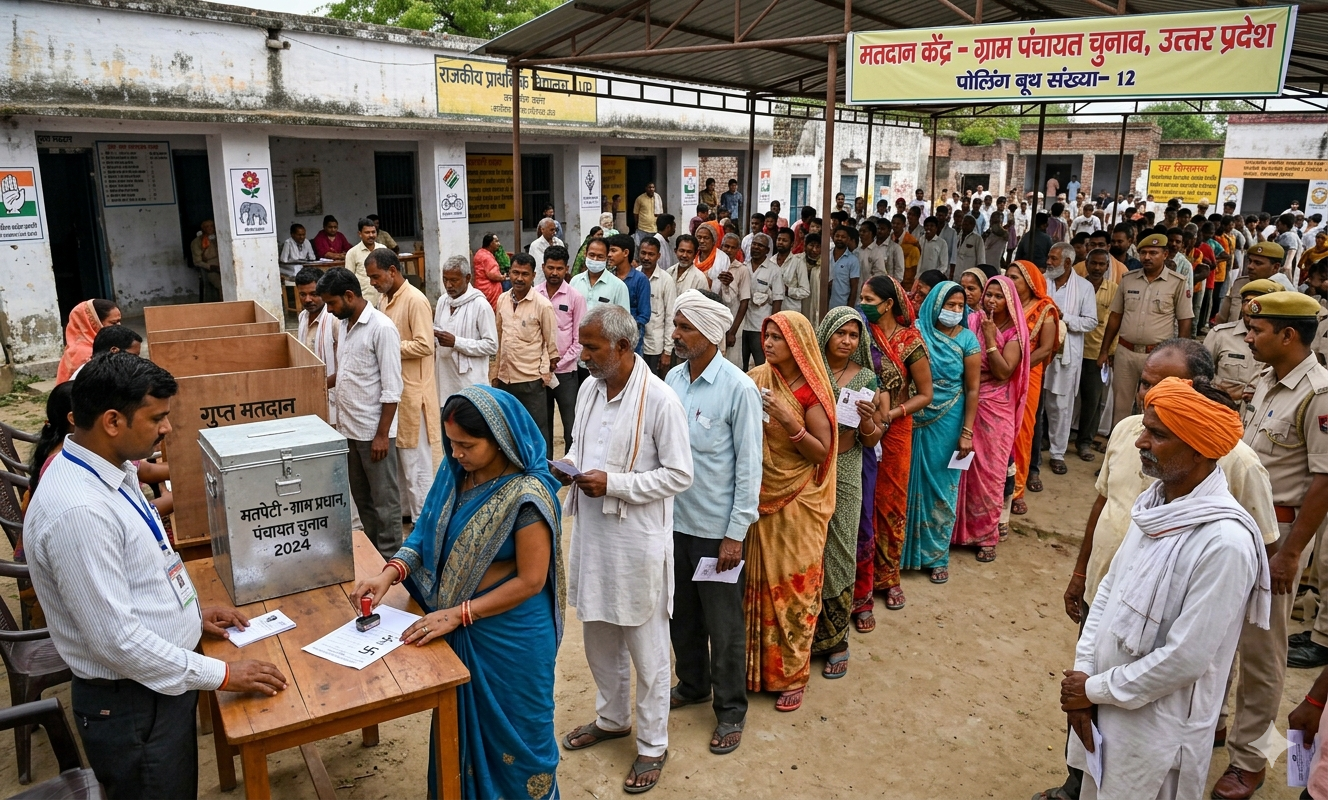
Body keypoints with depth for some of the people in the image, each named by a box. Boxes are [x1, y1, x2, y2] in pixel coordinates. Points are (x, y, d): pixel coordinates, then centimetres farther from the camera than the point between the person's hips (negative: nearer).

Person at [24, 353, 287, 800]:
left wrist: (190, 611, 15)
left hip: (162, 679, 9)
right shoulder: (78, 511, -30)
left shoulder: (114, 470, 0)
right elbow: (115, 637, -28)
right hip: (133, 704, -9)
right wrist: (221, 675, -21)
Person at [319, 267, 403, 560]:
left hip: (373, 431, -8)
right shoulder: (346, 323, 8)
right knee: (361, 497, 18)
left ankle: (389, 559, 14)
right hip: (348, 428, 9)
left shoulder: (382, 328, -18)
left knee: (384, 500, 3)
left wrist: (382, 434, -19)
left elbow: (391, 389, -19)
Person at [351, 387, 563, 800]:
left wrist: (457, 614, -21)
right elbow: (429, 532, 4)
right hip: (459, 626, 7)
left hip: (510, 634, -6)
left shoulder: (526, 496, -26)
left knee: (509, 729, 15)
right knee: (464, 721, 24)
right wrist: (390, 572, -14)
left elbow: (530, 581, -22)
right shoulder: (456, 472, -5)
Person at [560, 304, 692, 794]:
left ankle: (652, 744, 29)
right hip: (591, 533, 7)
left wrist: (613, 484, -22)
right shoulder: (589, 389, 3)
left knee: (646, 648, 10)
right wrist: (566, 466, -5)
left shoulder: (659, 399, -19)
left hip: (637, 540, -7)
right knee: (599, 638, 22)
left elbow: (679, 475, -16)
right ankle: (611, 718, 45)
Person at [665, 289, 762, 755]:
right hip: (674, 520, 6)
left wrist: (736, 534, -14)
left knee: (723, 624, 9)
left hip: (715, 528, -6)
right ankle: (693, 685, 43)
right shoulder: (673, 378, 1)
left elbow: (749, 466, -14)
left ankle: (730, 710, 28)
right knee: (681, 613, 20)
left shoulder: (738, 388, -16)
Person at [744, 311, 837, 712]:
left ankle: (792, 674, 21)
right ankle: (759, 664, 28)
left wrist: (788, 421, -24)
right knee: (760, 583, 11)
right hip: (761, 498, 4)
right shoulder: (755, 379, 2)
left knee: (794, 586, 6)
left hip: (797, 505, -3)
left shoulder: (810, 391, -9)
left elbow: (821, 452, -11)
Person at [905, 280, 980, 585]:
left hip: (948, 423, 0)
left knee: (941, 486, 8)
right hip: (915, 420, 0)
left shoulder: (967, 339, -5)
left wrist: (967, 432, -8)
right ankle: (905, 547, 23)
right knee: (911, 482, 7)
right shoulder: (917, 333, -4)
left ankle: (936, 554, 21)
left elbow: (972, 389, -4)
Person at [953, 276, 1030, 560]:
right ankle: (961, 525, 20)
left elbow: (1004, 372, -13)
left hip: (995, 409, -2)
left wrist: (990, 339, -16)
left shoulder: (1014, 334, -3)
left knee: (989, 469, 4)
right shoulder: (971, 322, 3)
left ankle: (986, 534, 16)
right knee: (964, 467, 5)